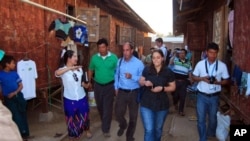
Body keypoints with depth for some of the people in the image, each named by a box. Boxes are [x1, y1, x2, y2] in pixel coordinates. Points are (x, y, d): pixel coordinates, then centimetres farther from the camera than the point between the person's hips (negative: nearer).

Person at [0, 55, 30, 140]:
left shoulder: (14, 73, 2)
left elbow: (21, 85, 6)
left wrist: (15, 92, -10)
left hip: (18, 96, 4)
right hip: (9, 99, -4)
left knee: (23, 114, 11)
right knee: (16, 116, -1)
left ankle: (25, 133, 24)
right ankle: (23, 134, 12)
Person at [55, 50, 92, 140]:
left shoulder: (79, 69, -2)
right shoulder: (63, 70, -16)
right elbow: (57, 73, -40)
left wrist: (84, 84, -6)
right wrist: (71, 68, -48)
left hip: (82, 98, 4)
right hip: (70, 100, -3)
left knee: (84, 116, 21)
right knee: (71, 119, 14)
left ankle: (87, 130, 49)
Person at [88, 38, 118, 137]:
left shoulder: (114, 57, -9)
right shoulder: (94, 58, -1)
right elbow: (91, 70, 10)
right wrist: (89, 82, 12)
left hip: (109, 86, -3)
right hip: (98, 85, 3)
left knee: (107, 107, 1)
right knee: (99, 106, 18)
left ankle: (106, 129, 12)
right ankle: (104, 122, 43)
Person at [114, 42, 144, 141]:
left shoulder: (138, 63, -13)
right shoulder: (119, 61, 0)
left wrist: (132, 77, -28)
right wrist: (116, 87, 9)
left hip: (133, 93, -2)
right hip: (121, 92, 3)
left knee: (133, 115, 13)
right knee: (118, 113, 9)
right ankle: (123, 125, 47)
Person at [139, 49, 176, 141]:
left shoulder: (168, 72, -5)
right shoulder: (147, 70, -3)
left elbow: (173, 87, 0)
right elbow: (140, 82, 8)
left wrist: (162, 88, -17)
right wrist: (145, 83, -15)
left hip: (162, 105, 1)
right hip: (146, 104, -1)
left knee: (158, 129, 20)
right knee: (149, 130, -7)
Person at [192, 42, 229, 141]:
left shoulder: (222, 65, -7)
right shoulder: (200, 64, -6)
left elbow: (226, 81, 1)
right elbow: (194, 77, 3)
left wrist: (217, 82, -20)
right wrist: (202, 78, -18)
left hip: (214, 96, 1)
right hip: (202, 96, -1)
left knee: (213, 118, 20)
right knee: (201, 119, 4)